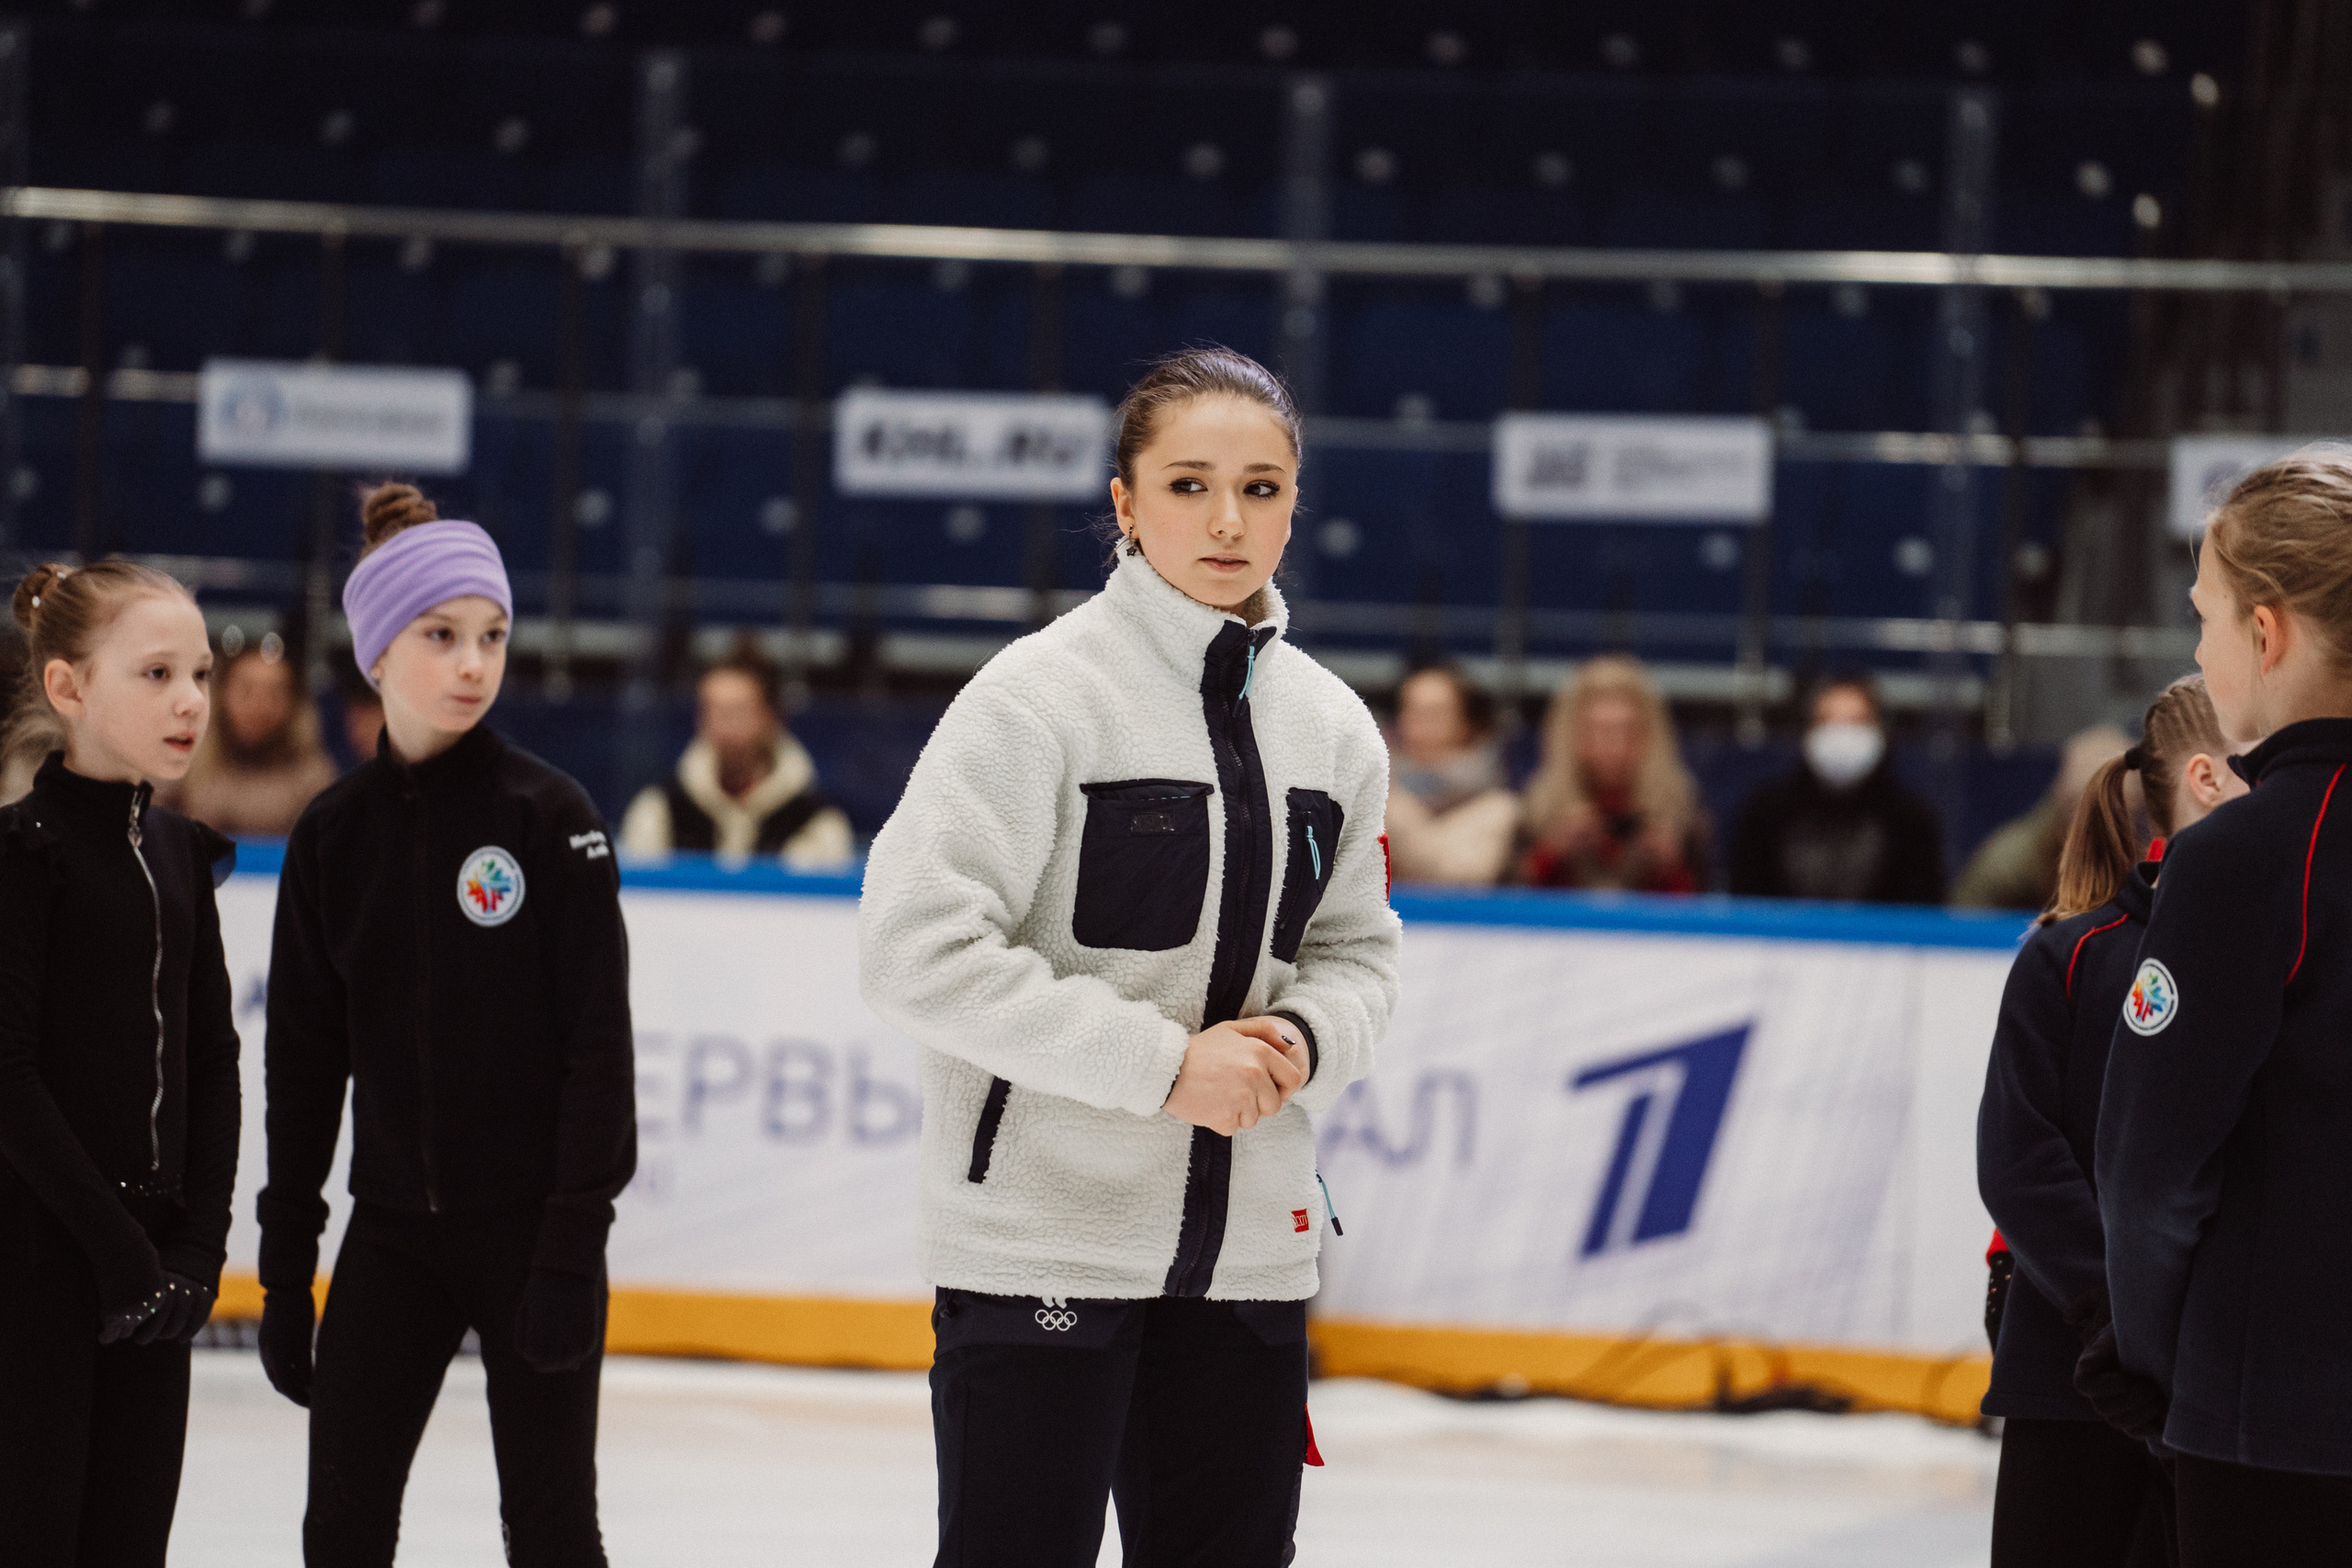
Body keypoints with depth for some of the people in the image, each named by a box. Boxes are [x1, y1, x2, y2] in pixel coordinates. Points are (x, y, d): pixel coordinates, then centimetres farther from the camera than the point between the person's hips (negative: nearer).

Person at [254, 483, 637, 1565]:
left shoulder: (548, 815, -7)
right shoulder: (334, 834, 4)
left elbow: (597, 1041, -9)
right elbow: (305, 1058, 9)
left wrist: (574, 1244, -15)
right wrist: (285, 1260, 7)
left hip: (529, 1224, -4)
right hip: (393, 1226, 4)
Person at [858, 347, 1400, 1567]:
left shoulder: (1331, 725, 8)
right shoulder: (1041, 696, -11)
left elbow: (1355, 950, 17)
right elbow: (917, 946, -18)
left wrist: (1300, 1039, -7)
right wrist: (1162, 1063, -19)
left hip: (1248, 1243, 6)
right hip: (1044, 1232, -6)